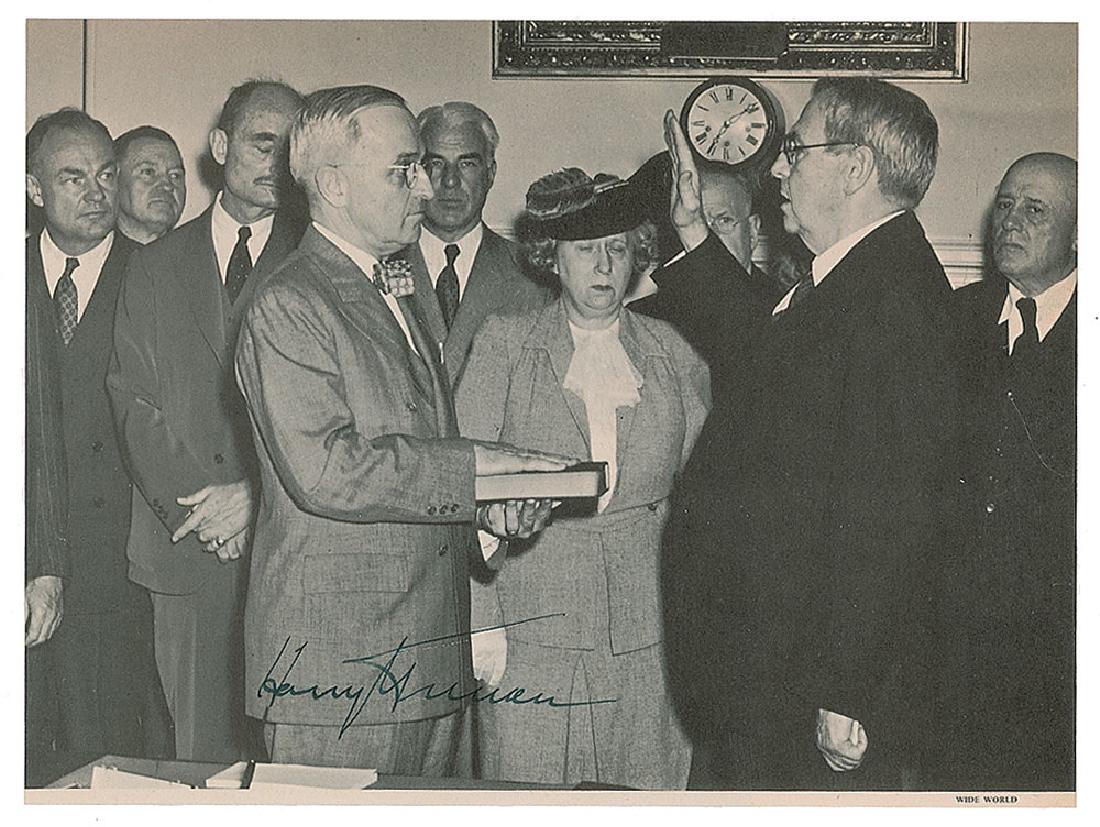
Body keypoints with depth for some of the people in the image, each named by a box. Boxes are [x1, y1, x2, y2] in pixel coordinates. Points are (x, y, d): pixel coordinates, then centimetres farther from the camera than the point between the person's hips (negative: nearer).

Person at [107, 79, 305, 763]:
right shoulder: (154, 269, 13)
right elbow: (133, 403, 6)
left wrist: (257, 494, -14)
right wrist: (195, 501, -9)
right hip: (187, 551, 2)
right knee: (202, 751, 8)